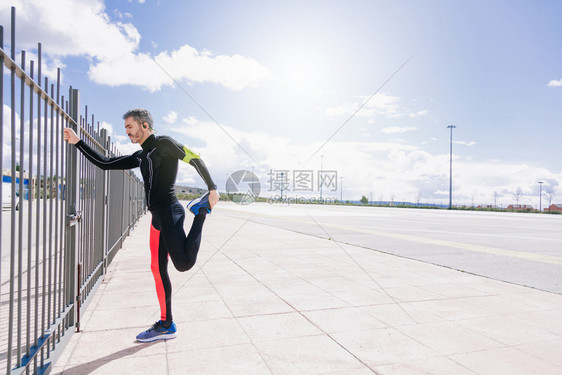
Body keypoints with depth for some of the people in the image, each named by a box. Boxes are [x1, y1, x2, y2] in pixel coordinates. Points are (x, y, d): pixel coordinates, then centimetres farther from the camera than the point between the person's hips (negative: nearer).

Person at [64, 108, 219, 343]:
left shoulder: (163, 144, -3)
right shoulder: (141, 156, 22)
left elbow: (194, 158, -9)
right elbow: (105, 164, 25)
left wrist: (212, 189, -16)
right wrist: (78, 143, 22)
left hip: (169, 213, -9)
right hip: (158, 217, 9)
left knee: (184, 264, -22)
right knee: (158, 269, 9)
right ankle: (166, 325, 18)